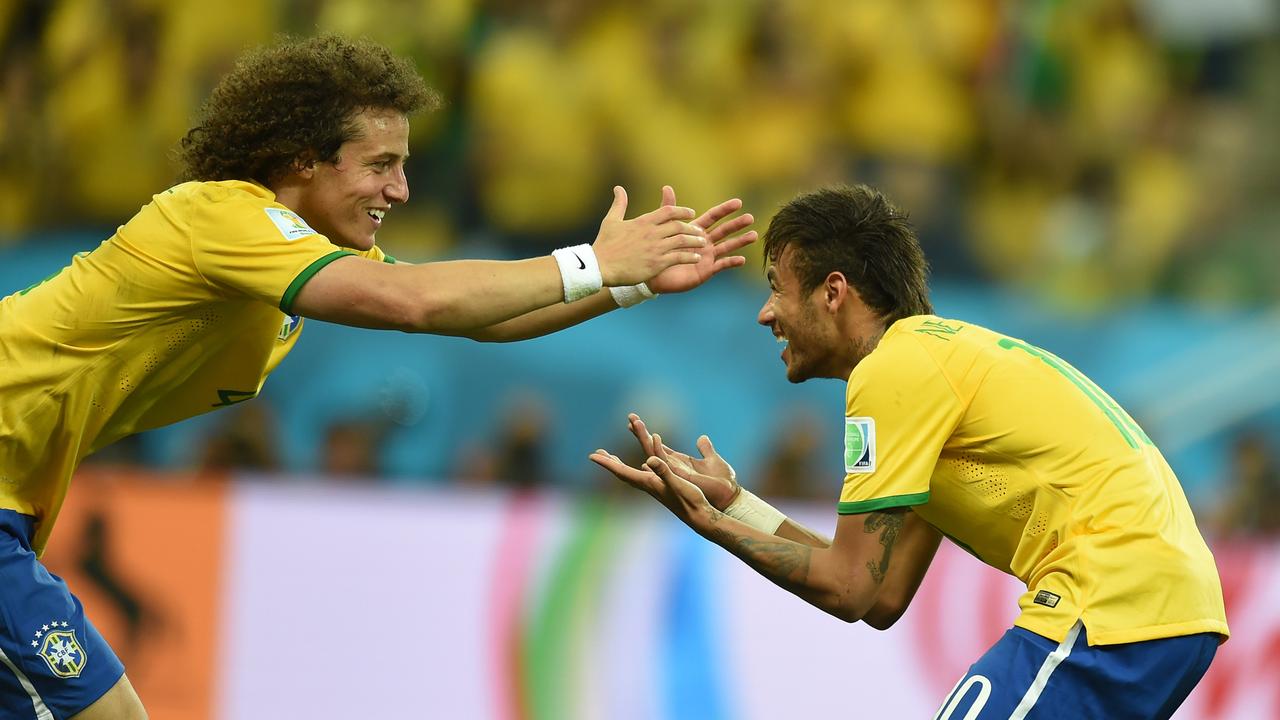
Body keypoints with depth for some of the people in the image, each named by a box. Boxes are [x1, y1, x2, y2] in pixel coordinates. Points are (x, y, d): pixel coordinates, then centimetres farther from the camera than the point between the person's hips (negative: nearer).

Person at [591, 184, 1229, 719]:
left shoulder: (891, 369, -6)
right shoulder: (936, 351, 23)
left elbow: (849, 590, -7)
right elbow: (886, 598, 19)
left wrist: (710, 521, 2)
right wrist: (732, 504, 21)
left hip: (1114, 612, -10)